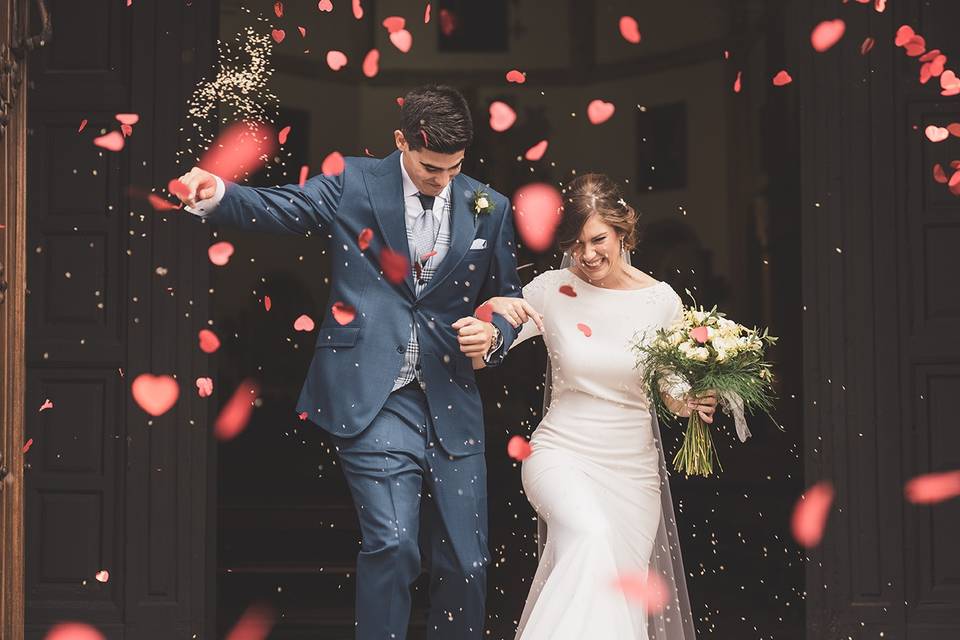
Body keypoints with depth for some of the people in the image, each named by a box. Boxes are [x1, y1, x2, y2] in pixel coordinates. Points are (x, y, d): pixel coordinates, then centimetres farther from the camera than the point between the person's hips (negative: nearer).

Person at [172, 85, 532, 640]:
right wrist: (216, 194, -25)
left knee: (466, 564, 7)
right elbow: (273, 208, -6)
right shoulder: (351, 186, 1)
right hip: (373, 397, -3)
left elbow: (508, 296, 16)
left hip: (452, 404, 3)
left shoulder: (489, 208, 8)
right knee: (392, 542, -17)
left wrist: (494, 334, -5)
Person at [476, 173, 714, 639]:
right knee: (590, 535, -35)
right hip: (562, 455, -2)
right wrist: (492, 312, -17)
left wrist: (694, 403, -11)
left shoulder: (662, 301, 1)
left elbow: (674, 396, 12)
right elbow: (473, 359, 2)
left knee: (623, 601, -1)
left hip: (633, 470, 3)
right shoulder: (551, 290, -2)